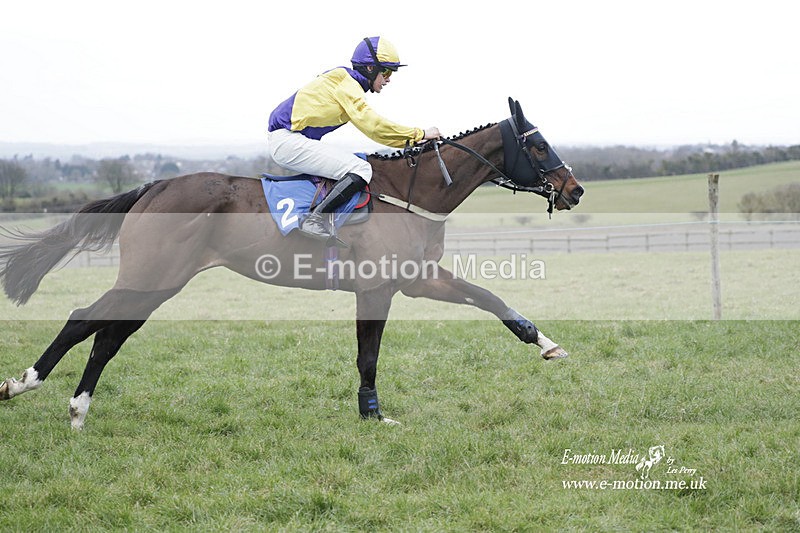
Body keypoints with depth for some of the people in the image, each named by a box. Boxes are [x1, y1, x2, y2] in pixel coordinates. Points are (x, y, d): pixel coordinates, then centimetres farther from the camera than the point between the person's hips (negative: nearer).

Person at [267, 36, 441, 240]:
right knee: (361, 170, -19)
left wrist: (411, 141, 13)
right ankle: (314, 219, -23)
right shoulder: (345, 81, -11)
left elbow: (371, 128, 21)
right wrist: (420, 134, -13)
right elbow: (372, 125, -18)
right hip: (288, 141, -11)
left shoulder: (350, 83, 18)